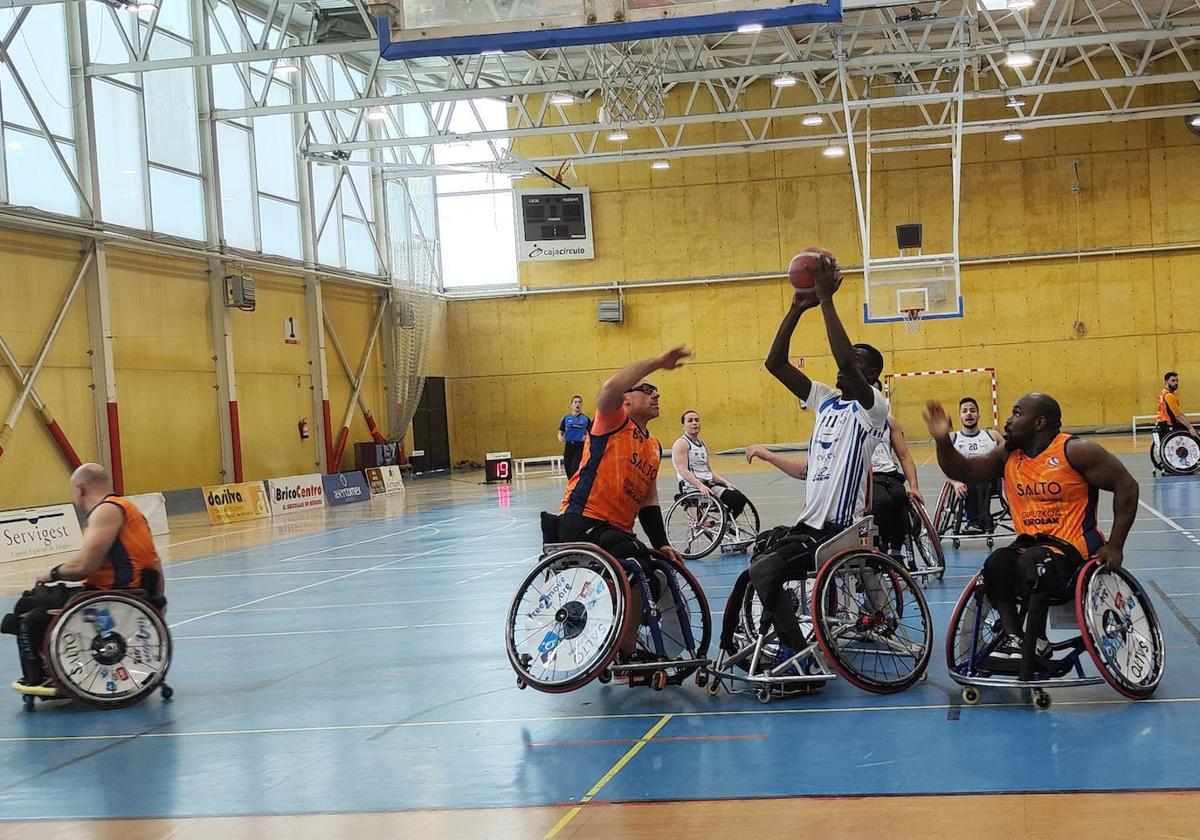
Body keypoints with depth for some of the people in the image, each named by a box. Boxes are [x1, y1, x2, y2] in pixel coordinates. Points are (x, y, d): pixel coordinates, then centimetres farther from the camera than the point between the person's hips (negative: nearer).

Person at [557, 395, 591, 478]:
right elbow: (560, 432, 6)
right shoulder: (566, 418, 4)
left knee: (575, 470, -15)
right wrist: (560, 437, -16)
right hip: (568, 446, 3)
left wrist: (587, 437, -16)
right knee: (568, 471, 8)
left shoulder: (586, 418, 0)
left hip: (580, 447, -3)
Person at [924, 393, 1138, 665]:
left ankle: (1035, 643, -16)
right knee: (996, 565, -26)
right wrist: (943, 442, -13)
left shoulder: (1074, 451, -9)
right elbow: (964, 471, 8)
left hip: (1072, 545, -5)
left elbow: (1126, 486, -8)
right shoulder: (1008, 456, 10)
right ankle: (1013, 636, -14)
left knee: (1032, 565, -35)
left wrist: (1115, 547, -12)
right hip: (1028, 544, 5)